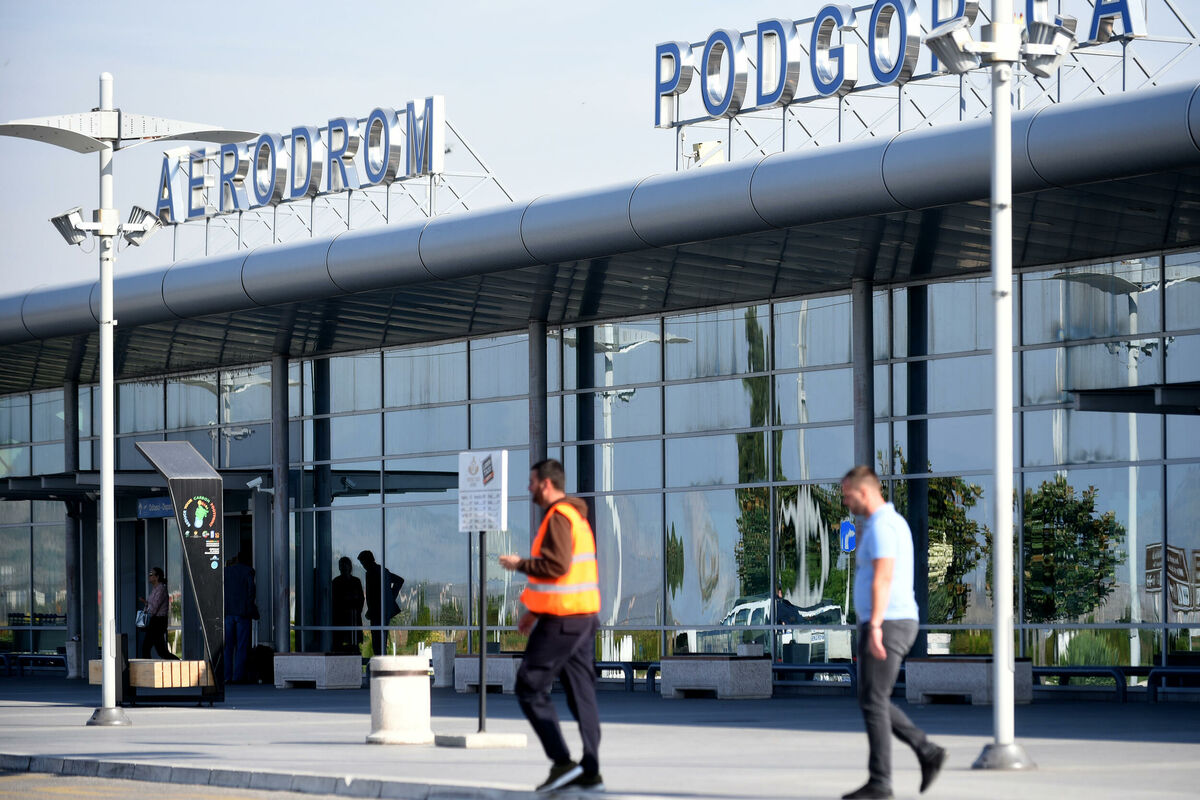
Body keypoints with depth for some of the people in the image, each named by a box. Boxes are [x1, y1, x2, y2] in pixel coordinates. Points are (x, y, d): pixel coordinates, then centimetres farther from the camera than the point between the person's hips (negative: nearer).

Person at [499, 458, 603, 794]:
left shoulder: (558, 517, -14)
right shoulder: (576, 516, 19)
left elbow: (556, 565, -25)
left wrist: (520, 564, -10)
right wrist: (533, 610, 24)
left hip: (562, 620, -10)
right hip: (584, 616, 10)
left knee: (530, 687, -4)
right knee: (581, 694, 8)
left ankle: (562, 761, -9)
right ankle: (590, 772, 6)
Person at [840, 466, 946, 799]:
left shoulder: (881, 526, -16)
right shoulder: (894, 523, 18)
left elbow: (883, 578, -26)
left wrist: (874, 627, -31)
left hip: (885, 625, -10)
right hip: (897, 624, 10)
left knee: (873, 703, -5)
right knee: (872, 701, 14)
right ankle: (927, 752, 8)